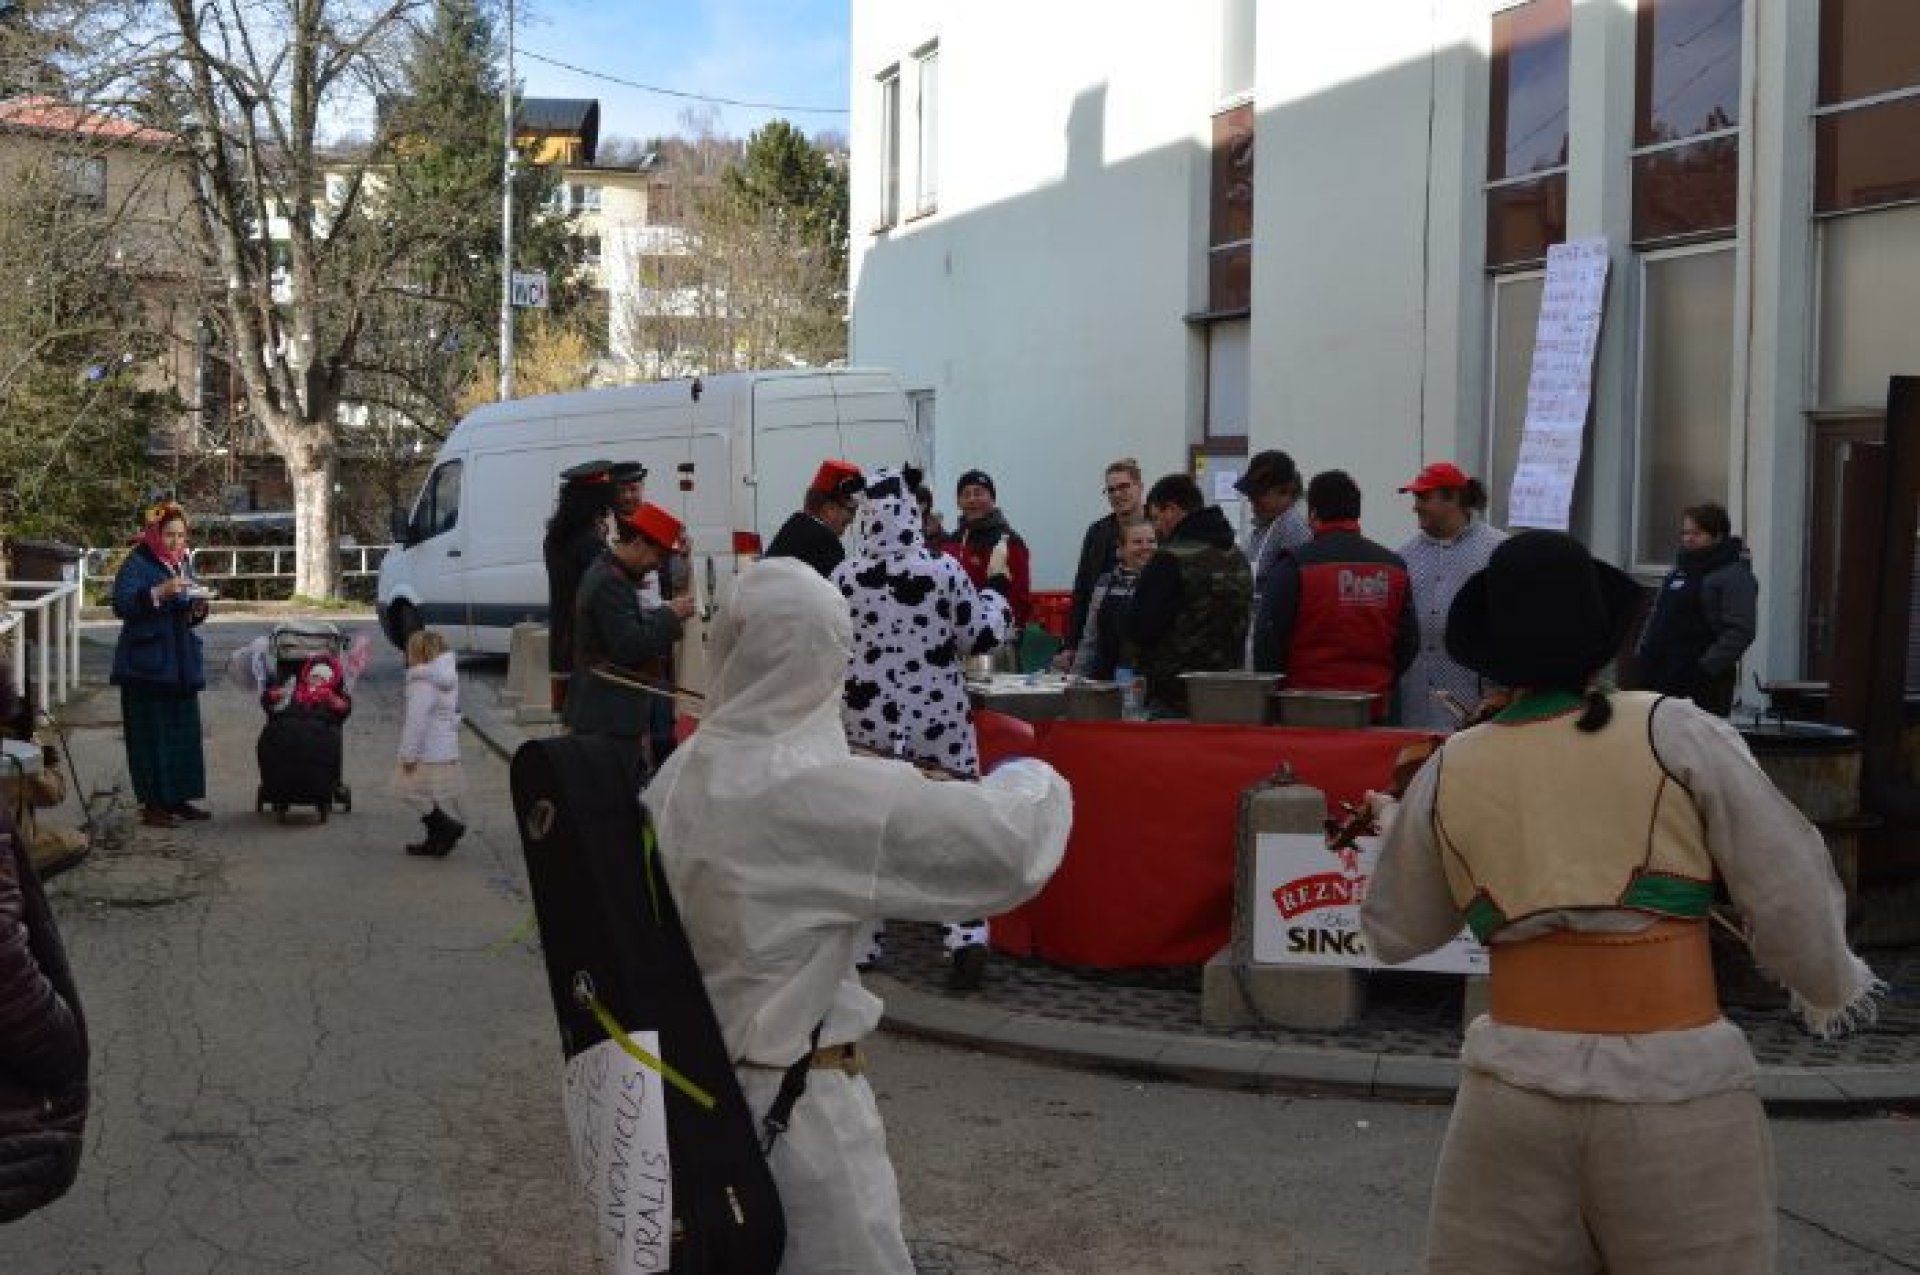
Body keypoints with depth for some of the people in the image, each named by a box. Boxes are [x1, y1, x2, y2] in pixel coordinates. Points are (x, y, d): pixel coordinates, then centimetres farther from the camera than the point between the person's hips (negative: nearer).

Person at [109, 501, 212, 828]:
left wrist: (198, 609, -3)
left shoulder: (183, 564, 14)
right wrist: (159, 592, -32)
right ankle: (153, 804, -1)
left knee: (184, 731, 9)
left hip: (181, 663, 7)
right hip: (147, 663, -7)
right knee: (152, 735, -5)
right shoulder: (136, 564, -8)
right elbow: (121, 604, -21)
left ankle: (178, 798, 17)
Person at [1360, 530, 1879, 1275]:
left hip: (1516, 1088, 2)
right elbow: (1787, 888, 0)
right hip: (1675, 1092, -2)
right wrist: (1830, 988, 19)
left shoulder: (1449, 773, 4)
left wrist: (1393, 827, 35)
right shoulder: (1676, 735, -4)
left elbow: (1393, 933, 17)